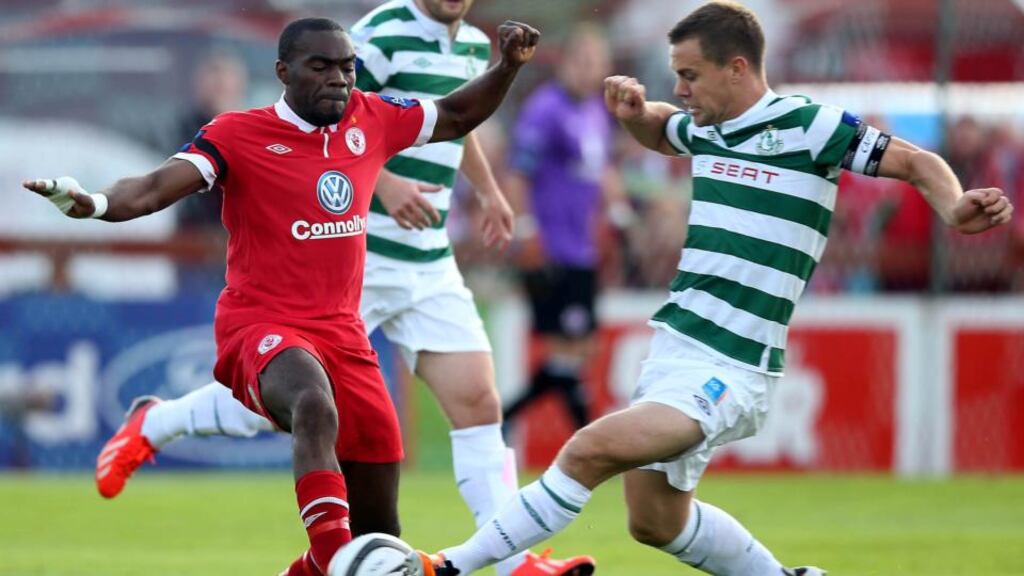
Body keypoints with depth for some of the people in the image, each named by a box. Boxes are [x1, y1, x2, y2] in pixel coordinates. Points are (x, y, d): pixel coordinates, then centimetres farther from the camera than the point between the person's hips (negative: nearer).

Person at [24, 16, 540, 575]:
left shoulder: (370, 120, 8)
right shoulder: (239, 135, -7)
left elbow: (454, 116, 24)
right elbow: (155, 188, -20)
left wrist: (508, 65, 9)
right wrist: (96, 203, -39)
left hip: (343, 334, 6)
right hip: (263, 329, -6)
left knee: (378, 531, 5)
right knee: (316, 407, -42)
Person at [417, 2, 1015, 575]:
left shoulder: (807, 125, -12)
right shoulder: (705, 130, 9)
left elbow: (918, 162, -9)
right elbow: (658, 131, 32)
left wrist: (954, 207, -28)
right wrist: (633, 111, 10)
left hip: (729, 370, -9)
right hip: (674, 346, 9)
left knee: (592, 449, -24)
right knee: (656, 522, 18)